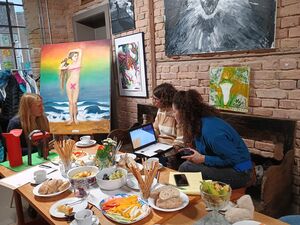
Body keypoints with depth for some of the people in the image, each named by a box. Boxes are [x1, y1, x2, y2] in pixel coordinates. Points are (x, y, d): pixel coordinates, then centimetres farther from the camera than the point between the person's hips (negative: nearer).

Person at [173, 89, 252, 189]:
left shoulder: (210, 130, -27)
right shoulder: (199, 124, 1)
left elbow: (234, 159, -23)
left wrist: (203, 159, -20)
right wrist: (193, 152, -1)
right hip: (225, 166, 9)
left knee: (185, 168, -19)